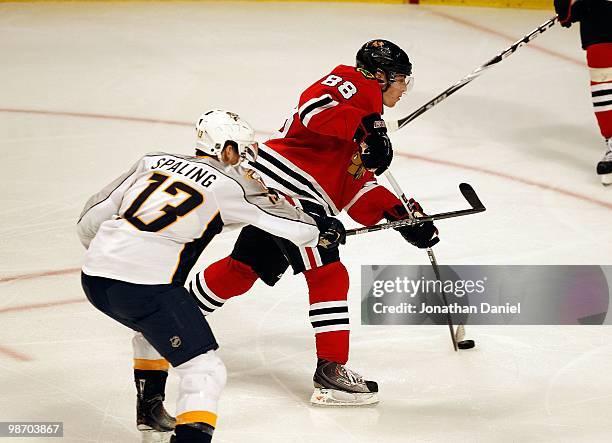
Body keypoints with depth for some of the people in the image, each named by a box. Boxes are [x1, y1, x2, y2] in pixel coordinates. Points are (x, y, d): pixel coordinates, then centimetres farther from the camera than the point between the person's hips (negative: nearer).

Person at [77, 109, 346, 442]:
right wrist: (324, 229, 32)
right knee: (206, 372, -2)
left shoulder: (152, 162, 18)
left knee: (154, 325, 37)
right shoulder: (229, 183, 4)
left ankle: (150, 411, 51)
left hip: (93, 277, 7)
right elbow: (284, 220, 11)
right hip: (147, 285, -7)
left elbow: (91, 219, 17)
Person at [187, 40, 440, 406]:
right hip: (287, 186, -11)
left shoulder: (368, 115, 26)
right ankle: (331, 370, -10)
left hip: (272, 191, 11)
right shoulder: (357, 85, -4)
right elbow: (314, 109, -24)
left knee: (244, 268, 21)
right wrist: (364, 129, -31)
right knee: (329, 276, -11)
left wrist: (401, 215, 13)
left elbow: (358, 188, 23)